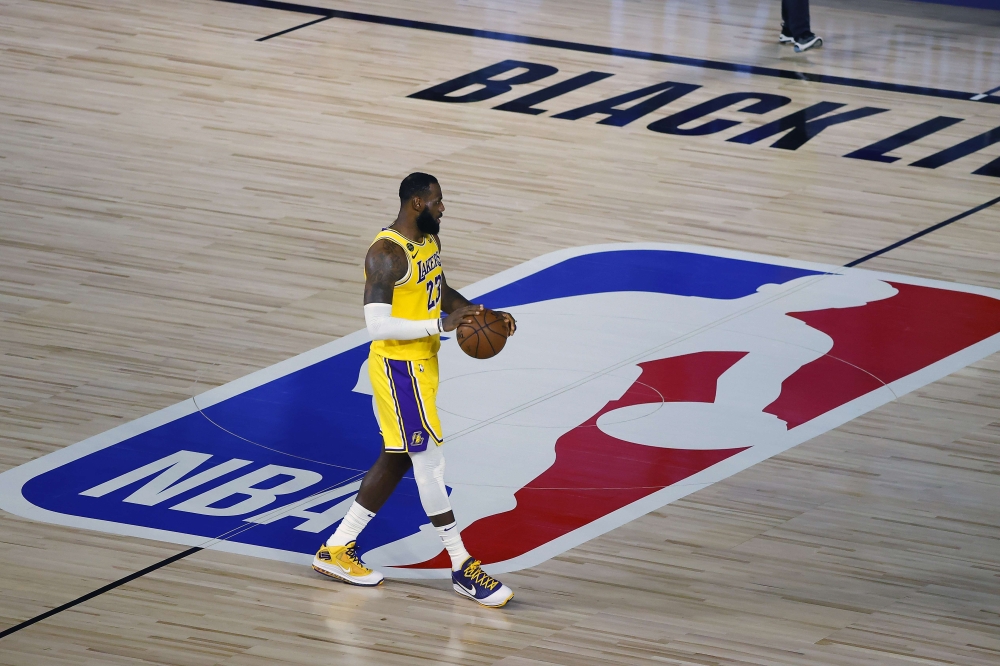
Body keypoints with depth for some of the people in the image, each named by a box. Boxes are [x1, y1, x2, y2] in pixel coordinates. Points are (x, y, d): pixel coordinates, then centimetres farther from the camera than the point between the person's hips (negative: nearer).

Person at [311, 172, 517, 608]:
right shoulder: (387, 254, -22)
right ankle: (463, 568, -1)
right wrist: (442, 325, -27)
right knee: (429, 458, -6)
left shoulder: (429, 240, 7)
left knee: (397, 459, 15)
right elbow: (378, 325, -27)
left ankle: (336, 550, 24)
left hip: (423, 363, 10)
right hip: (399, 367, -10)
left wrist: (483, 314, 8)